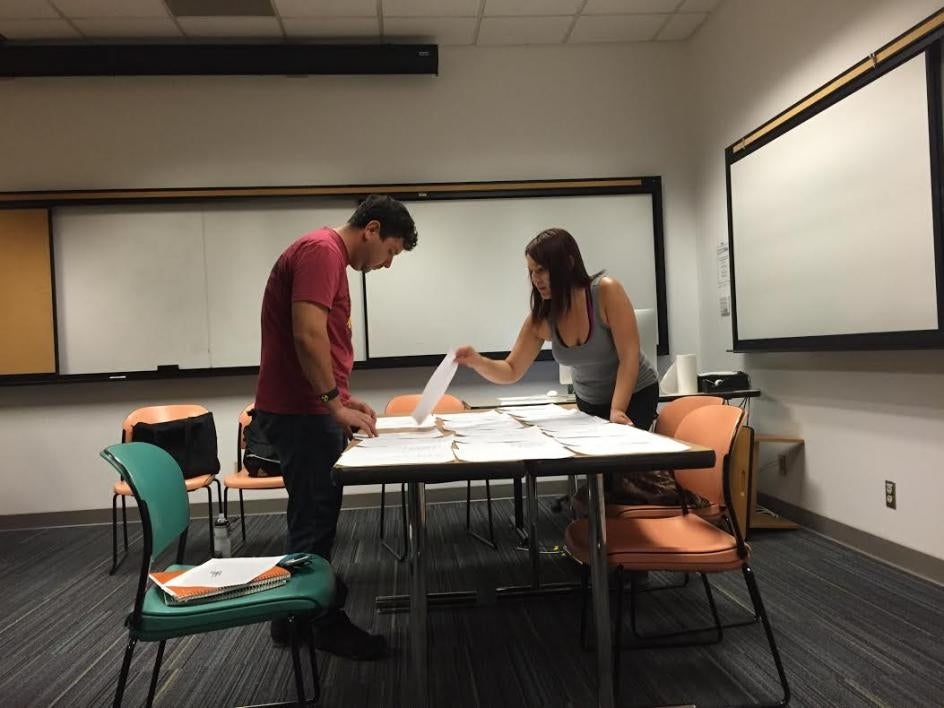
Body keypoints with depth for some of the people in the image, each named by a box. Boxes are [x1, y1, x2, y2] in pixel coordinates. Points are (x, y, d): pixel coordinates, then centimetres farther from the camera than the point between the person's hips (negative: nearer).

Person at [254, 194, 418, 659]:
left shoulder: (330, 256, 17)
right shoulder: (321, 250, -15)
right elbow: (307, 335, -26)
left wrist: (343, 399, 15)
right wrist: (334, 402, -19)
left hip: (307, 409, 11)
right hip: (300, 412, -11)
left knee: (312, 518, 18)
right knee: (315, 520, 1)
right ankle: (323, 623, 15)